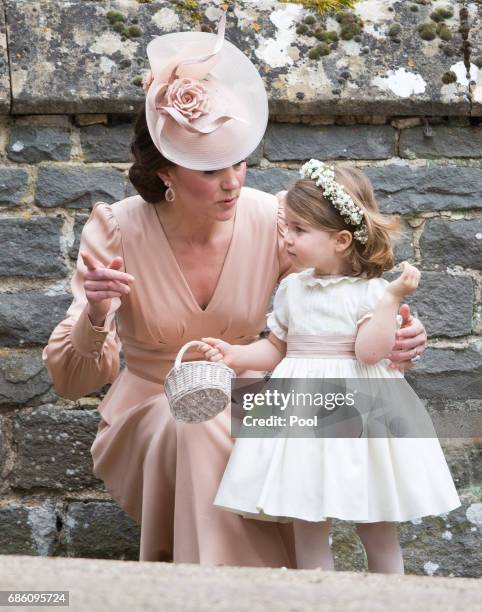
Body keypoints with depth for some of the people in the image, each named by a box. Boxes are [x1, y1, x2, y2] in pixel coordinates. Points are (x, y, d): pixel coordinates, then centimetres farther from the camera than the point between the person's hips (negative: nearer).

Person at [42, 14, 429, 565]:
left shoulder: (272, 222, -11)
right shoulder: (115, 234, -16)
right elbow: (72, 381, -15)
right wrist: (94, 317, -37)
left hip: (242, 411, 2)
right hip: (148, 414, -1)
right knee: (194, 427, -34)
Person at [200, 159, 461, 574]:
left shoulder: (370, 291, -7)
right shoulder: (292, 289, 6)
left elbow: (369, 352, -19)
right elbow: (276, 348, 15)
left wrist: (392, 296, -21)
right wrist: (235, 355, 2)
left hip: (359, 413, -4)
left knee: (377, 528, 6)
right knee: (308, 527, 4)